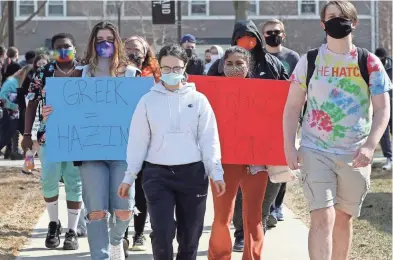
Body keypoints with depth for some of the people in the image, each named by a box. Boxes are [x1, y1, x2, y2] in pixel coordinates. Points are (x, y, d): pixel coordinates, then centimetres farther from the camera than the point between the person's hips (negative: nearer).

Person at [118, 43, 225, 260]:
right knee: (162, 233, -11)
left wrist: (216, 173, -6)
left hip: (192, 174, 1)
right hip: (157, 175, -1)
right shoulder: (148, 101, 4)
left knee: (190, 236, 6)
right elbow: (138, 141, 5)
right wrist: (129, 177, 2)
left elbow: (209, 139, 3)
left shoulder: (198, 100, 4)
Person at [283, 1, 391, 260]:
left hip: (355, 155, 2)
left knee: (343, 218, 12)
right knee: (323, 217, -13)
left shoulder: (369, 63, 0)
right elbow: (293, 106, 3)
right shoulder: (310, 61, 0)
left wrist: (370, 146, -16)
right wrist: (289, 145, -6)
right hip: (315, 151, -1)